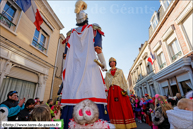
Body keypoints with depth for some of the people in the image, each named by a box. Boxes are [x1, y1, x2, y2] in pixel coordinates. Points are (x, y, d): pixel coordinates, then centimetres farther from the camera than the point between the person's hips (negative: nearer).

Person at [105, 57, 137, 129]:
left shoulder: (120, 71, 14)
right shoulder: (107, 73, 18)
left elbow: (124, 80, 5)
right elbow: (106, 84, 13)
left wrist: (124, 90, -7)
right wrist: (106, 92, 3)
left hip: (119, 90, -1)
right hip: (111, 91, 2)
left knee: (123, 106, -5)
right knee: (113, 108, -1)